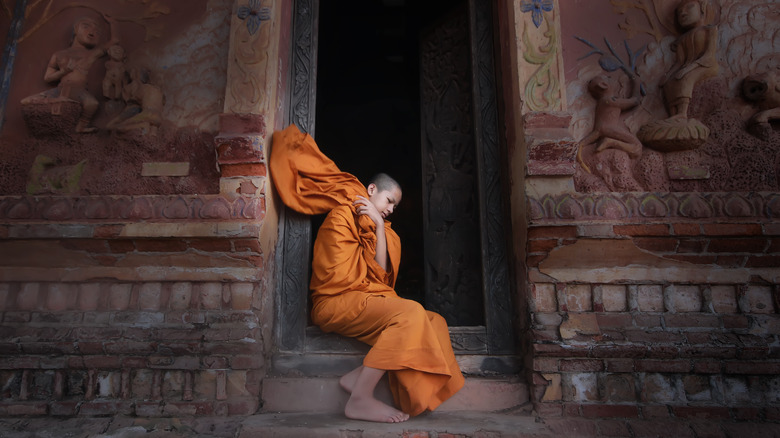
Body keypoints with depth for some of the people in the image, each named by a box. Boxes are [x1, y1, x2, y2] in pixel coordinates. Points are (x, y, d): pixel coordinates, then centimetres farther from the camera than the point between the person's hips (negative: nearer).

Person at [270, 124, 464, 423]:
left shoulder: (379, 228, 22)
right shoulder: (342, 215, 5)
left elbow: (382, 272, 7)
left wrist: (379, 226, 1)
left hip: (368, 301, 7)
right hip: (337, 301, -7)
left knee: (434, 322, -11)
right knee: (411, 313, -27)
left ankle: (359, 376, -19)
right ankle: (360, 399, -26)